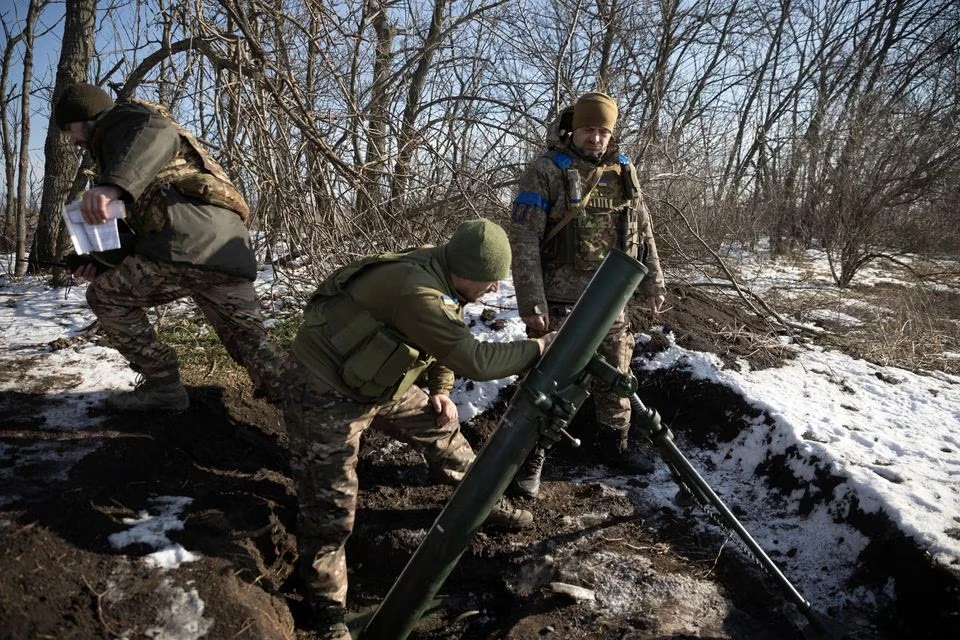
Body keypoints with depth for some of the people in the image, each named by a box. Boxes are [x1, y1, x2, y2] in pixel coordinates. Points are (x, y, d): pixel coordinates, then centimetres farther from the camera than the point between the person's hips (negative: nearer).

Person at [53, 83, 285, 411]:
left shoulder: (120, 118, 14)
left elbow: (159, 134, -14)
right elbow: (141, 223, 40)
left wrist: (112, 184, -29)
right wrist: (103, 263, 30)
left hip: (189, 241, -9)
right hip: (231, 247, 9)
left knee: (105, 296, 12)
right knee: (251, 343, 8)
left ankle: (163, 386, 8)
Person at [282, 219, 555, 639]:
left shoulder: (443, 277, -4)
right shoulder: (417, 291, -35)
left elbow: (449, 342, 12)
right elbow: (474, 360, -34)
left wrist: (441, 391, 2)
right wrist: (538, 348, -22)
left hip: (377, 384, 9)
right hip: (325, 395, -9)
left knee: (441, 428, 16)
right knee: (330, 507, -3)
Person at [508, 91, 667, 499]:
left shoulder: (624, 172, 9)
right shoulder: (546, 171, -8)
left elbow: (643, 233, 15)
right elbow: (523, 240, -14)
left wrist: (653, 283, 11)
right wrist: (531, 301, -20)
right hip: (560, 300, -5)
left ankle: (614, 444, 36)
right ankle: (532, 459, 14)